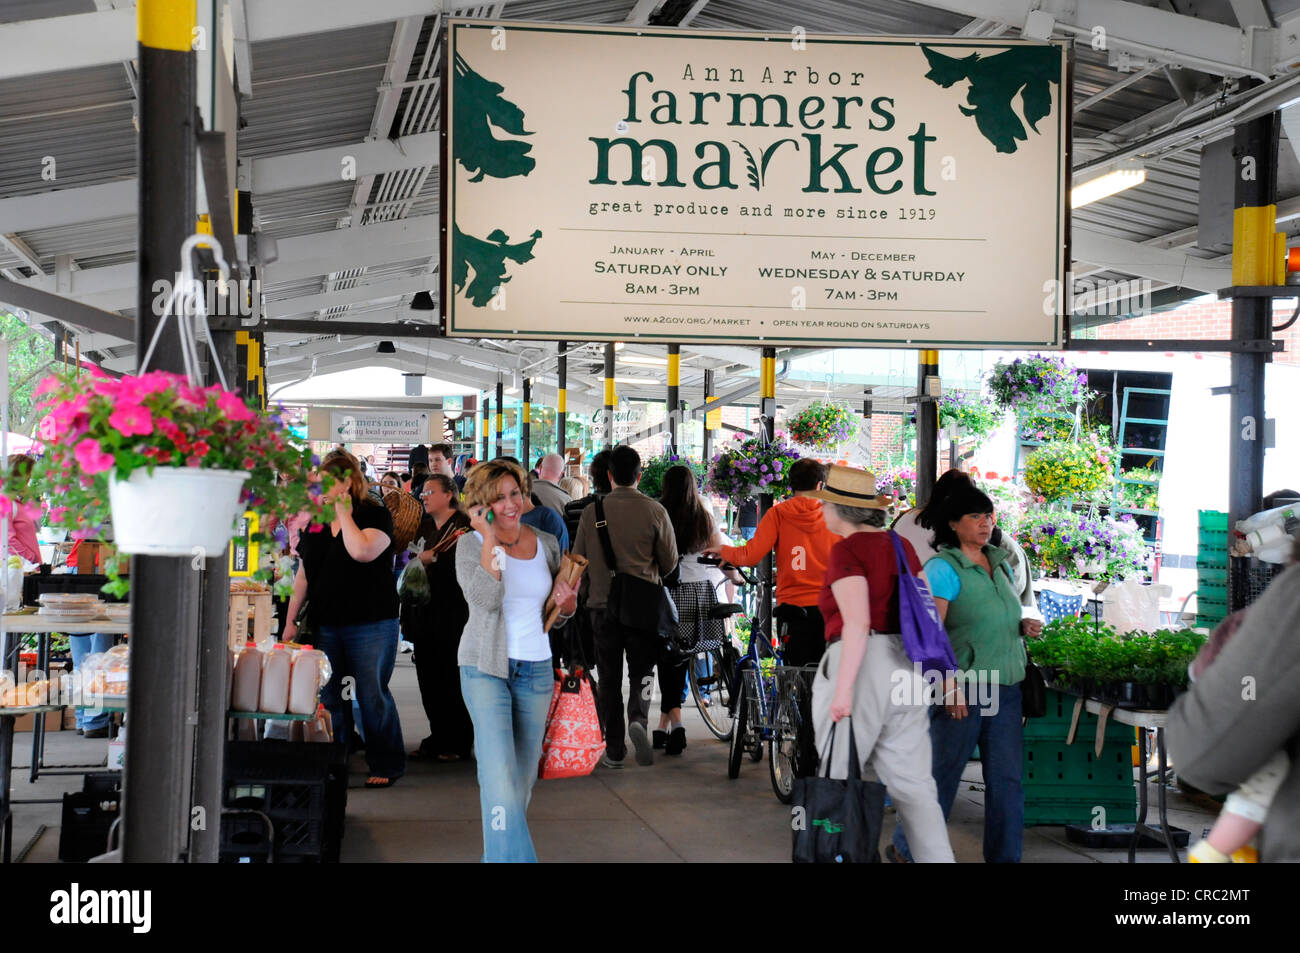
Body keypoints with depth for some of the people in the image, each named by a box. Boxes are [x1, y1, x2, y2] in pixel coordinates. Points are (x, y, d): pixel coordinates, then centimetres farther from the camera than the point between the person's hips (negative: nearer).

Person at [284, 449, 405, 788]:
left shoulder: (375, 515, -4)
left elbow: (363, 551, -25)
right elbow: (303, 575, 17)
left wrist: (344, 513, -14)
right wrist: (291, 620, 14)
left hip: (370, 624, -5)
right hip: (324, 624, 5)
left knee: (372, 695, -2)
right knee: (327, 697, 5)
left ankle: (386, 765, 10)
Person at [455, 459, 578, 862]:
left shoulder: (547, 544, 6)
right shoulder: (471, 544, -6)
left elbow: (560, 611, 16)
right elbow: (487, 598, -23)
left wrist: (568, 602, -8)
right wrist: (489, 537, -21)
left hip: (536, 669, 5)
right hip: (485, 666, -4)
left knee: (524, 774, 11)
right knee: (499, 771, -18)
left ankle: (497, 851, 27)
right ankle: (512, 856, -19)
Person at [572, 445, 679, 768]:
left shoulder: (592, 512, -3)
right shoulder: (654, 511, -6)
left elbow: (578, 560, 5)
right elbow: (670, 562, 0)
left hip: (603, 604, 1)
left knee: (609, 678, 9)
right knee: (641, 671, 12)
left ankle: (614, 749, 9)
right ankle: (639, 719, -15)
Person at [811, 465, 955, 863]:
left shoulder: (846, 550, -9)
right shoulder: (902, 546, 13)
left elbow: (857, 623, -19)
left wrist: (842, 689, -20)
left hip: (858, 666, -7)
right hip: (904, 667, 7)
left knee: (837, 777, 5)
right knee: (912, 782, 7)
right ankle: (938, 857, 1)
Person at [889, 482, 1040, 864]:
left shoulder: (1000, 563, 14)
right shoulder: (943, 567, -9)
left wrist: (1024, 626, 5)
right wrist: (948, 683, -22)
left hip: (1005, 687, 7)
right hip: (963, 686, -7)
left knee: (1007, 778, 6)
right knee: (942, 772, 2)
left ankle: (1005, 857, 15)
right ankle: (908, 848, 18)